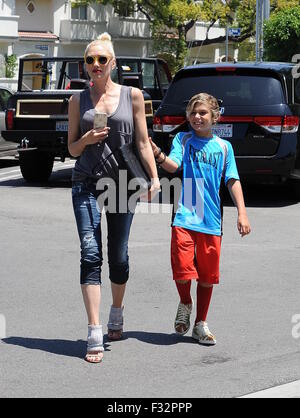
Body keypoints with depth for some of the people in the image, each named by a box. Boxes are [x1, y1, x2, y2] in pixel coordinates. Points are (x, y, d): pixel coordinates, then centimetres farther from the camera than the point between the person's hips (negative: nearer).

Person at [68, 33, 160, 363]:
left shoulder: (132, 95, 5)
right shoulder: (78, 101, 7)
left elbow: (143, 143, 6)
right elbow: (72, 149, 11)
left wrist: (154, 177, -4)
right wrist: (86, 139, -10)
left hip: (122, 183, 0)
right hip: (87, 184, 0)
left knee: (118, 256, 10)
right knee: (91, 255, -12)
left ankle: (116, 316, 35)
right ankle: (95, 335, -17)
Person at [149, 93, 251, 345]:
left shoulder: (224, 146, 10)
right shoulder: (183, 139, 4)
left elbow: (233, 181, 8)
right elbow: (173, 165, -12)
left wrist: (242, 213, -2)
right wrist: (158, 155, -33)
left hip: (211, 220, 2)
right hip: (185, 217, -2)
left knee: (208, 275, 8)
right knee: (182, 271, -12)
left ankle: (201, 325, 24)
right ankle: (185, 305, 20)